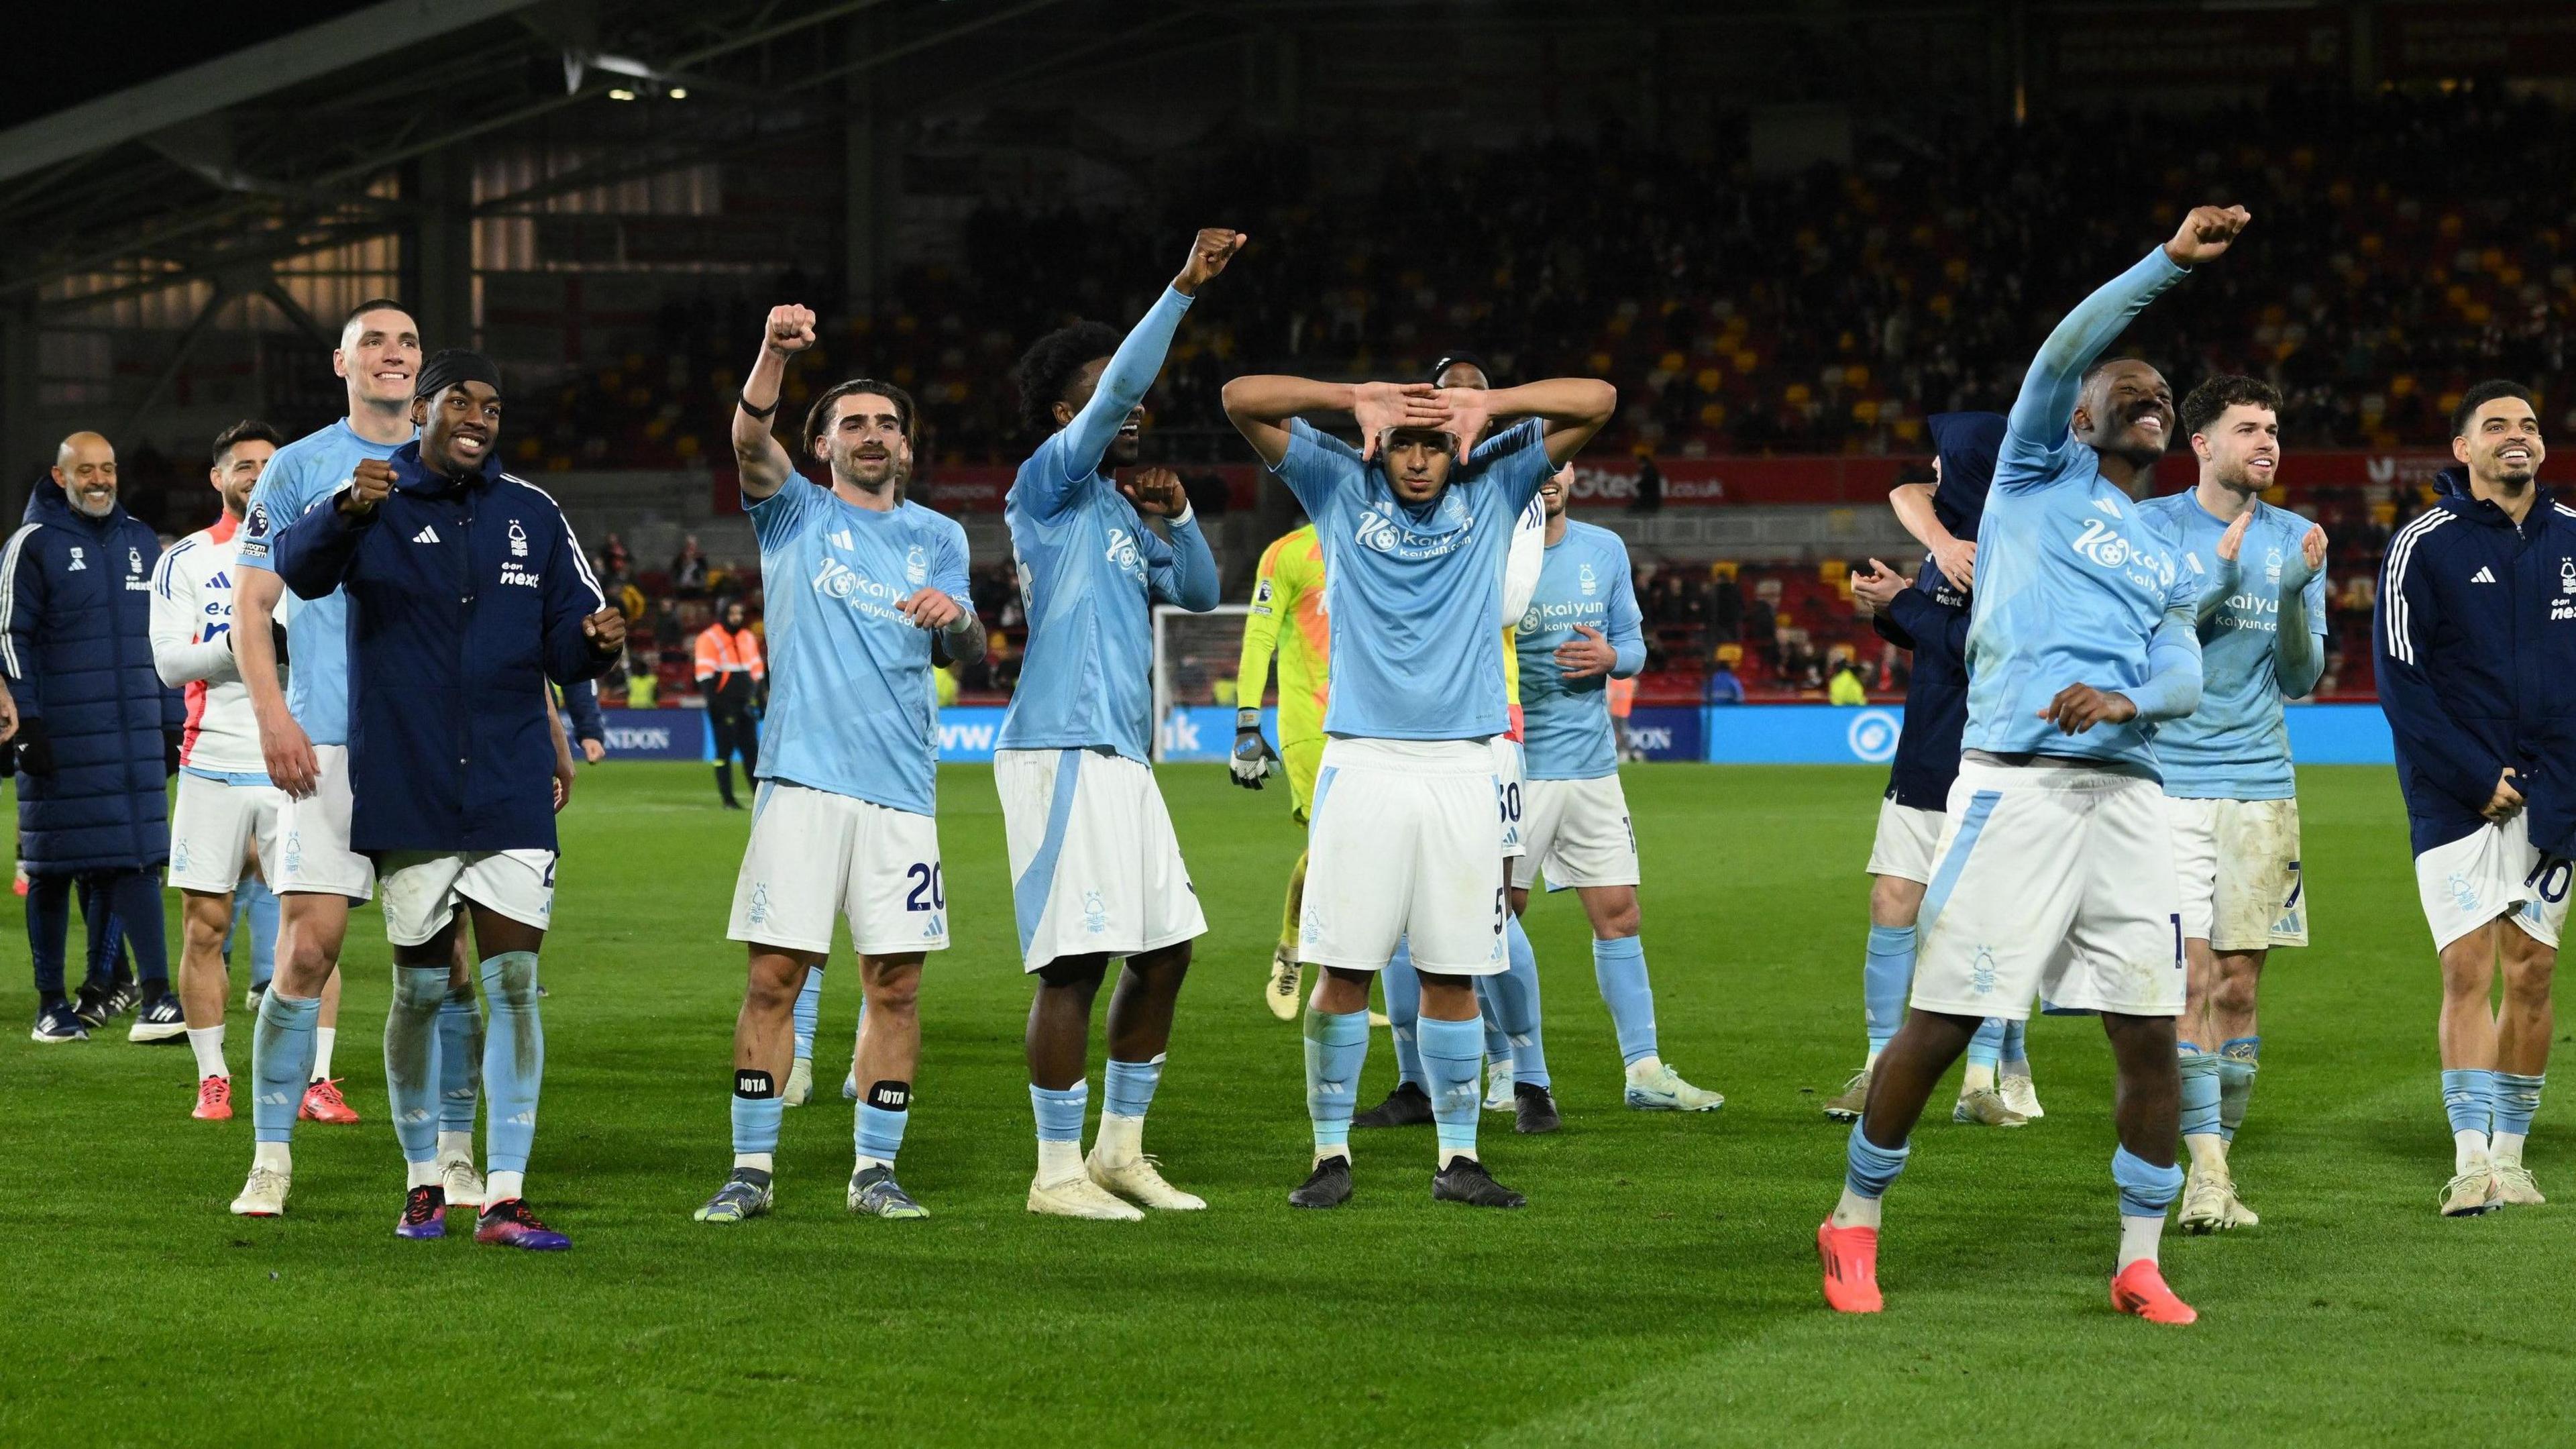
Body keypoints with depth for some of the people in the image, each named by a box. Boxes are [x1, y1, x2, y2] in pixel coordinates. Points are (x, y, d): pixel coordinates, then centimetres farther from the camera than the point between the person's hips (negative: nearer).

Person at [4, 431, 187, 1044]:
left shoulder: (141, 542, 14)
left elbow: (162, 639, 19)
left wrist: (171, 724, 16)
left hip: (134, 734, 4)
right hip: (60, 737, -4)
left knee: (135, 859, -2)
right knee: (53, 868, 2)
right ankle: (52, 1005, 9)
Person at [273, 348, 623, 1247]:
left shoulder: (532, 517, 9)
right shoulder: (374, 506, -1)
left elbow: (562, 645, 10)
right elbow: (300, 570, -21)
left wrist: (593, 642, -15)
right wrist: (347, 512, -42)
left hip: (512, 796, 2)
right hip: (408, 796, -2)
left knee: (515, 986, -5)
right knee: (420, 990, 6)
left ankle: (505, 1197, -5)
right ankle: (422, 1182, 21)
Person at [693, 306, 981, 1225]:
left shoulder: (937, 537, 16)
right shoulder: (795, 513, 9)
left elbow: (971, 653, 7)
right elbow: (751, 438, -11)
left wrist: (957, 618, -18)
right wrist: (775, 353, -29)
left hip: (902, 786, 2)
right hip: (803, 778, -2)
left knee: (896, 981, 1)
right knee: (774, 974, -5)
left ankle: (875, 1169, 9)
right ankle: (752, 1168, 1)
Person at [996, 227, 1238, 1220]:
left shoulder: (1118, 508, 21)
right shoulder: (1051, 487, -4)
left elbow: (1199, 593, 24)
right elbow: (1117, 390, -18)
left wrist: (1176, 519, 8)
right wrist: (1185, 289, -20)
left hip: (1120, 755, 10)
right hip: (1064, 750, -9)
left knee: (1164, 949, 11)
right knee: (1076, 962, -10)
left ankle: (1120, 1149, 22)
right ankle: (1058, 1174, -5)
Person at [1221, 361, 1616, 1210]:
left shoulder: (1493, 487, 8)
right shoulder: (1341, 487, 5)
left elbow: (1597, 400, 5)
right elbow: (1241, 398, 0)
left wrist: (1486, 405, -7)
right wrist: (1357, 399, -9)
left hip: (1461, 765, 1)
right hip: (1362, 762, -1)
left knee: (1452, 974, 3)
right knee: (1344, 971, -4)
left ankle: (1457, 1159, 11)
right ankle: (1331, 1154, 6)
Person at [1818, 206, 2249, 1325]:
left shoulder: (2167, 565, 24)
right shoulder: (2039, 474, 11)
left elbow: (2184, 675, 8)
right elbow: (2065, 350, -5)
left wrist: (2129, 699, -14)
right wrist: (2168, 263, -11)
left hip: (2126, 795, 5)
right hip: (2016, 784, -5)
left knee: (2150, 1033, -1)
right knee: (1940, 1024, -4)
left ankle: (2141, 1263, 11)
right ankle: (1853, 1224, 13)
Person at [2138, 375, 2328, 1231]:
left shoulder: (2293, 541, 10)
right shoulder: (2150, 527, 0)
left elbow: (2299, 680, 7)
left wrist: (2295, 595, -11)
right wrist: (2219, 579, -16)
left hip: (2260, 785, 3)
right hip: (2170, 782, -3)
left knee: (2239, 986, 3)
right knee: (2191, 976, -12)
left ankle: (2219, 1162, 11)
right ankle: (2205, 1168, -12)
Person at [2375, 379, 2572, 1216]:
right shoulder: (2424, 546, -2)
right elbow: (2401, 682, -6)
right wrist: (2477, 780, -12)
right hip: (2456, 795, -3)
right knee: (2467, 972, -10)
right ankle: (2471, 1160, -11)